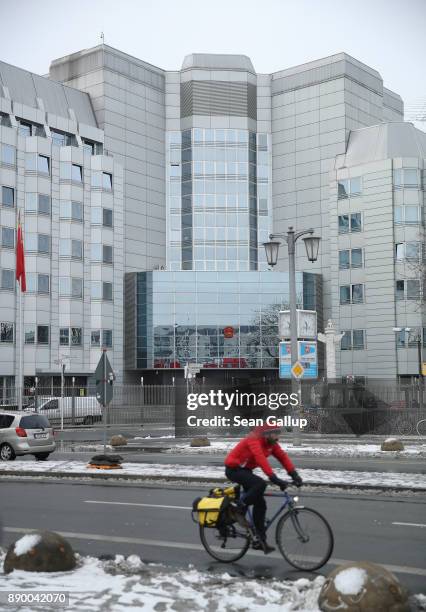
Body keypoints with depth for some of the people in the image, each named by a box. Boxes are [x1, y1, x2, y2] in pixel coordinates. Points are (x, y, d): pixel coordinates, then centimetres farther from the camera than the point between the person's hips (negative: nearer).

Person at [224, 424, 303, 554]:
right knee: (260, 484, -31)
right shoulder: (254, 440, -26)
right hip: (234, 469, -9)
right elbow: (261, 459, -38)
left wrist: (294, 474, -21)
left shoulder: (272, 444, -1)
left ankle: (260, 541, 10)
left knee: (260, 504, 2)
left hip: (245, 470, 9)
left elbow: (283, 457, -8)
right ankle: (239, 509, -13)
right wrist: (274, 478, -46)